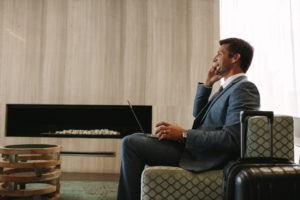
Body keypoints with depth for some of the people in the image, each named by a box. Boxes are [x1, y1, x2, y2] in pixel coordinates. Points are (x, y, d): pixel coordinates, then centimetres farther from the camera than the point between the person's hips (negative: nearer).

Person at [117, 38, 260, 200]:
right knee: (134, 138, 13)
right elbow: (198, 114, 24)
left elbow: (231, 138, -24)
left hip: (202, 157, -10)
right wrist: (207, 84, 12)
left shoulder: (244, 88, -13)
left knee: (130, 143, -15)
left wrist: (184, 135, -21)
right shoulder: (228, 87, 18)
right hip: (194, 145, 10)